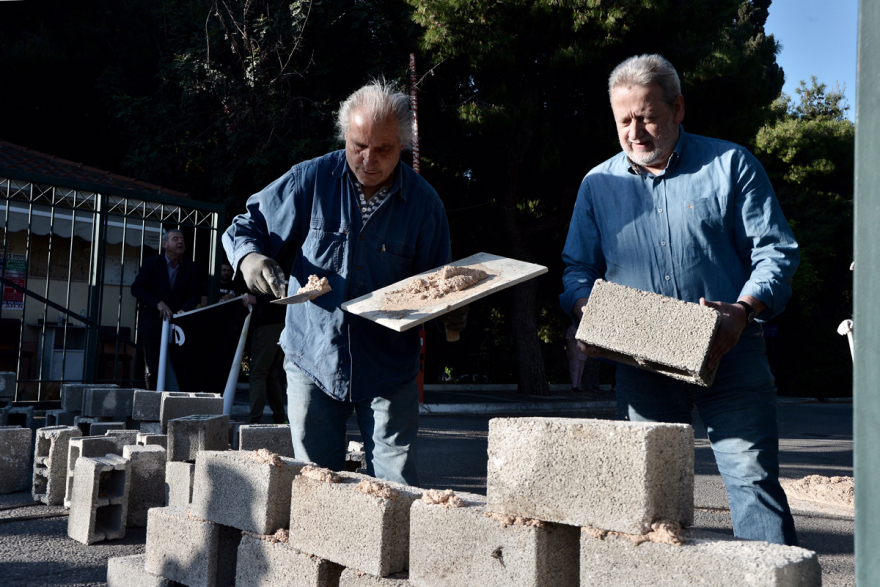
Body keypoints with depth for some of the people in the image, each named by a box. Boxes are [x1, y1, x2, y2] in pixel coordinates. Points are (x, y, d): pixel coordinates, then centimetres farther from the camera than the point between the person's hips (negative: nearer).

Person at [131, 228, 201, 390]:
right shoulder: (151, 263, 0)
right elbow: (136, 288, -6)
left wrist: (183, 310, -21)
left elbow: (194, 296, 0)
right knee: (152, 369, 1)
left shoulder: (191, 268, 5)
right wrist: (158, 303, -19)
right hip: (152, 326, -1)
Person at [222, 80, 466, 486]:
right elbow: (246, 227, 5)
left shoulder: (423, 202, -2)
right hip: (313, 359, 1)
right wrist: (250, 257, -17)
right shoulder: (311, 180, -4)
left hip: (389, 367, 0)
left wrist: (451, 312, -17)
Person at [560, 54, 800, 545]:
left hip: (729, 355, -2)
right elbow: (578, 268, 15)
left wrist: (744, 310, -18)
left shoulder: (731, 164, 3)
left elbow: (777, 251, 0)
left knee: (754, 477, -6)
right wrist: (586, 313, -7)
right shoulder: (599, 184, 11)